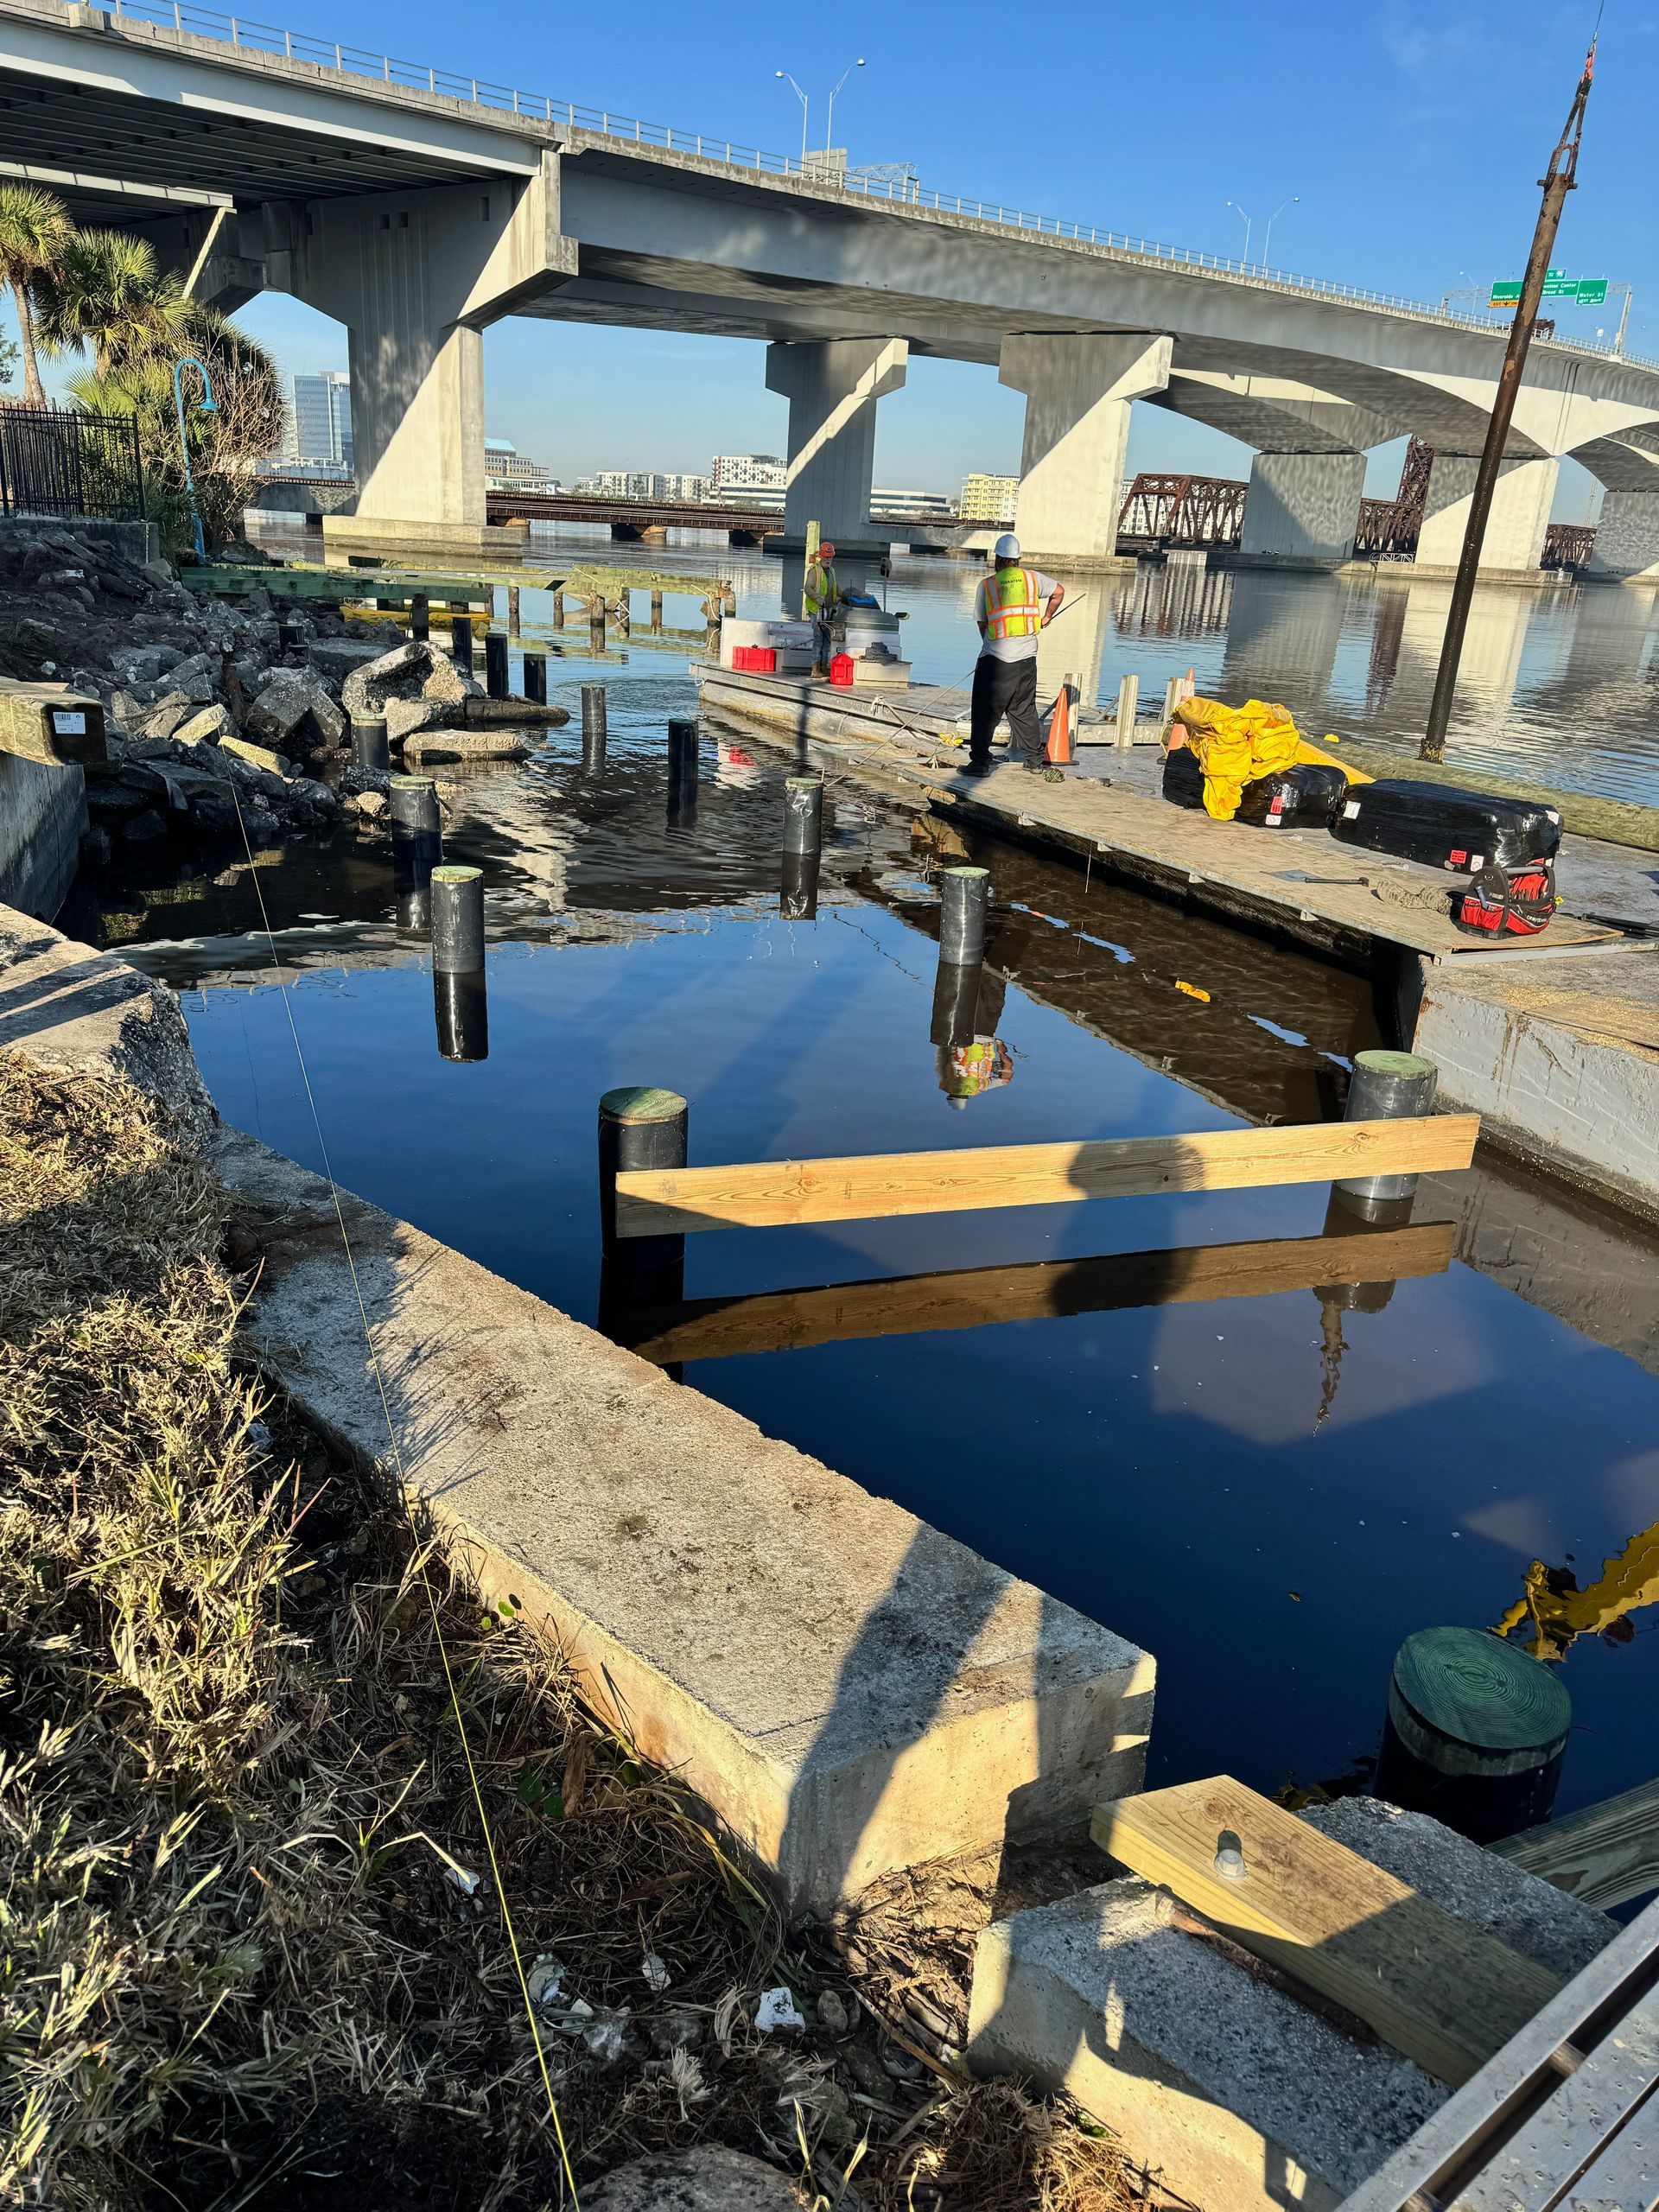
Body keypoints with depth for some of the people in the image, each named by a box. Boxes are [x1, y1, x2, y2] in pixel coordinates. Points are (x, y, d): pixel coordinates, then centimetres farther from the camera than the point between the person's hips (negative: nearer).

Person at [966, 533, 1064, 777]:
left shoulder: (986, 585, -1)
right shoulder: (1033, 578, 6)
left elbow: (982, 624, 3)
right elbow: (1058, 592, 20)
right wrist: (1046, 617, 36)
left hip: (994, 659, -3)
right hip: (1027, 658, 4)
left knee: (984, 713, 3)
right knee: (1025, 712, 15)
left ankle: (980, 761, -1)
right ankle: (1035, 762, 20)